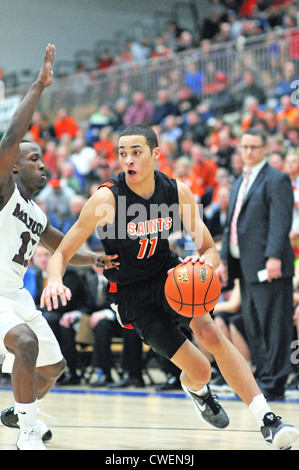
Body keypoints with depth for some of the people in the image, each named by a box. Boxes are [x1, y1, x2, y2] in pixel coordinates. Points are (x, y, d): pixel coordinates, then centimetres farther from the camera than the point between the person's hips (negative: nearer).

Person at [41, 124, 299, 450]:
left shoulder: (177, 192, -11)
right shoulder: (107, 198, -21)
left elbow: (211, 251, -6)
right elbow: (62, 253, -17)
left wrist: (203, 261, -31)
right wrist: (55, 281, -40)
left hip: (168, 275, 3)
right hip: (131, 294, -2)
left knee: (210, 334, -27)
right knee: (200, 371, -10)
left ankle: (267, 421, -25)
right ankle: (194, 388, 31)